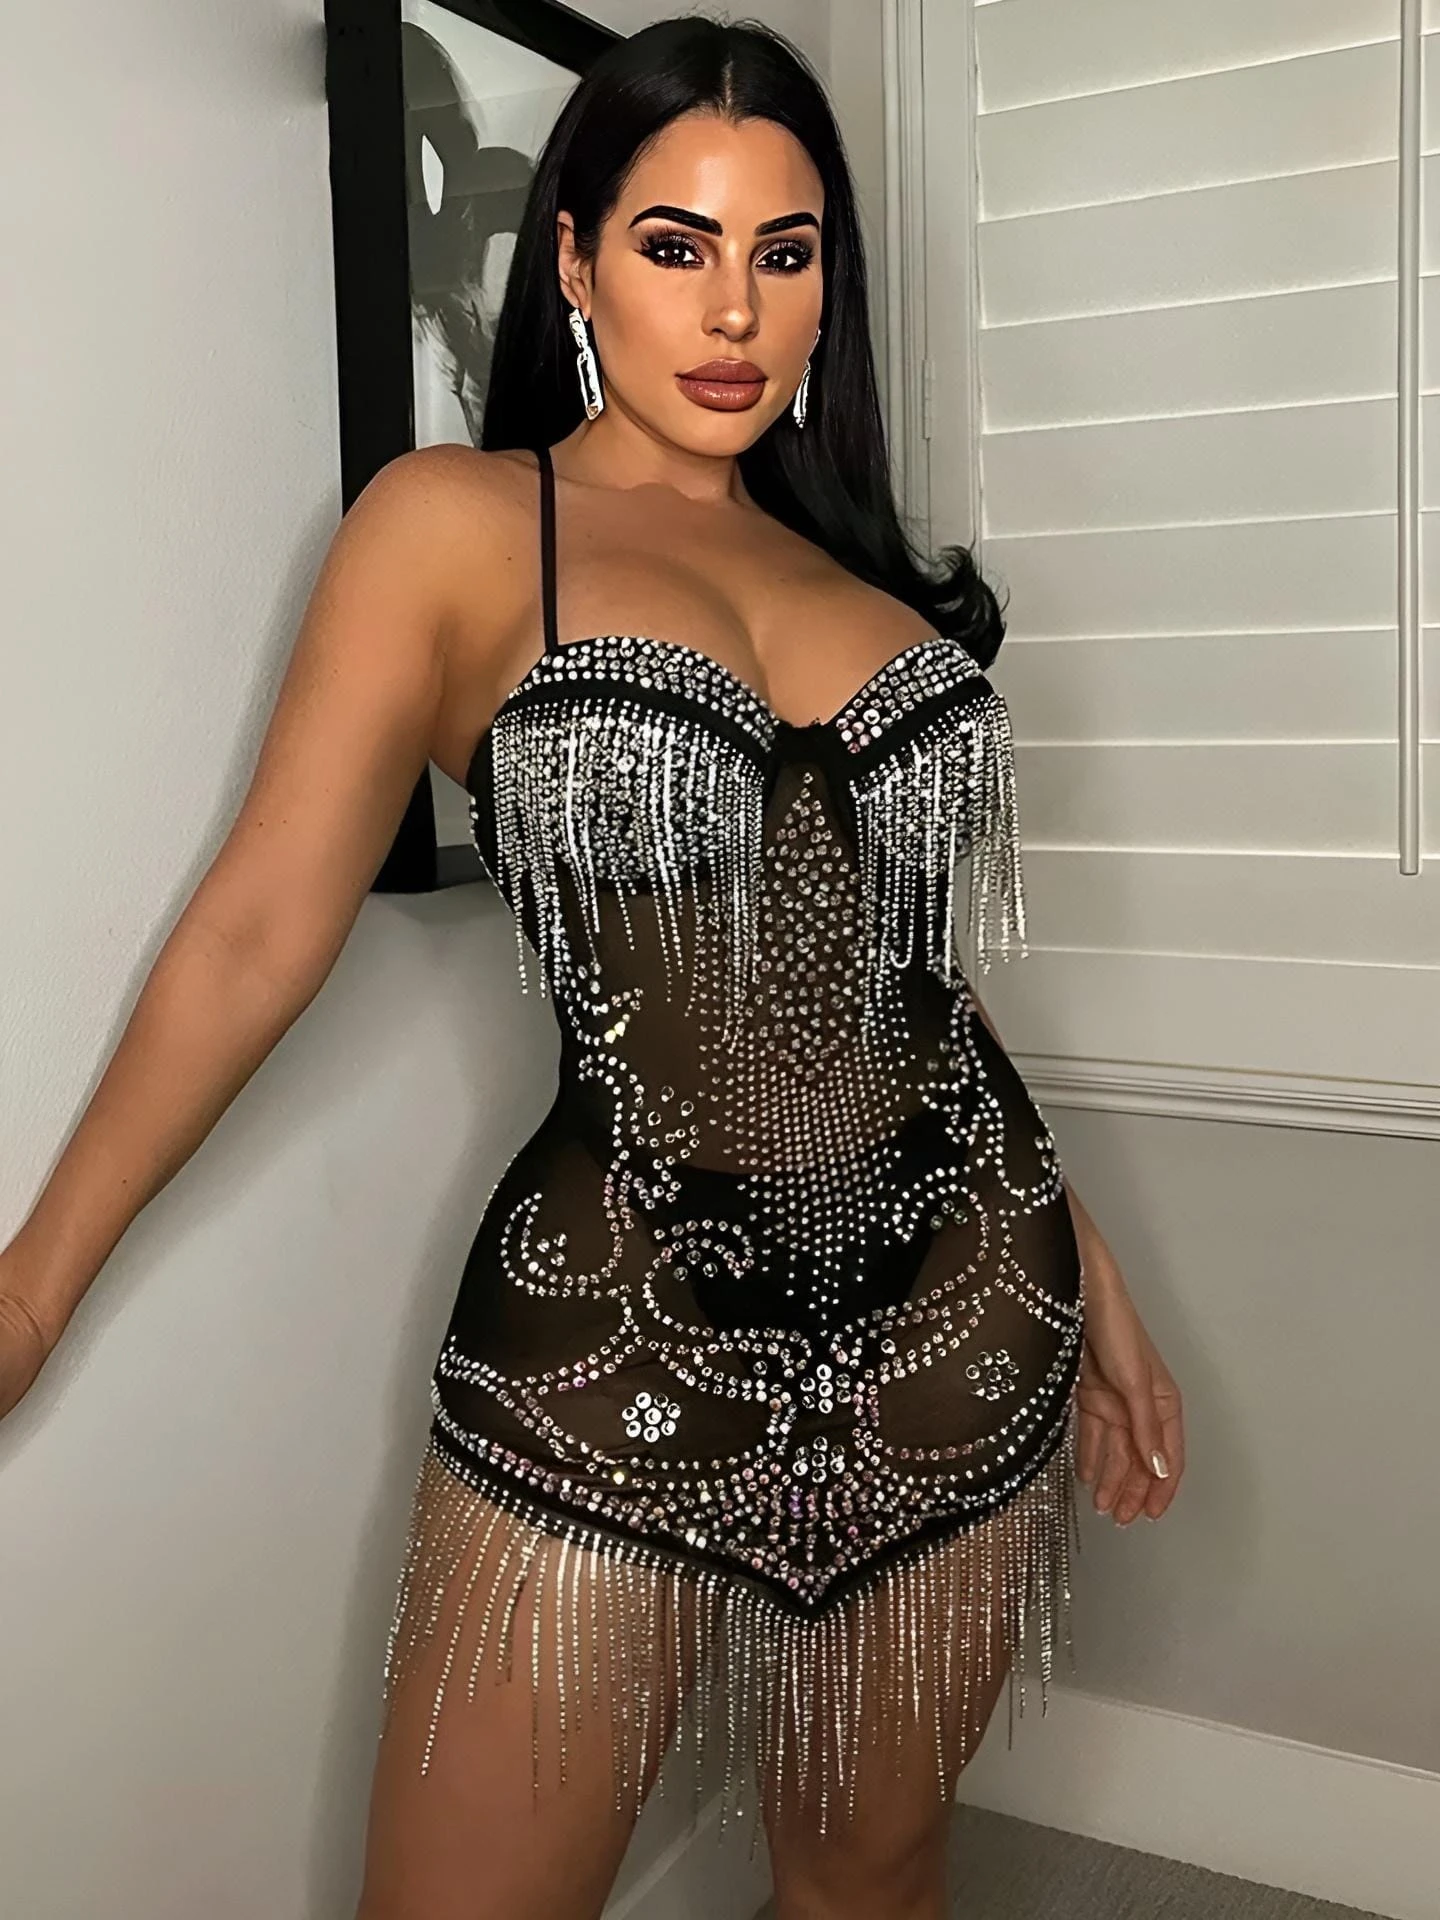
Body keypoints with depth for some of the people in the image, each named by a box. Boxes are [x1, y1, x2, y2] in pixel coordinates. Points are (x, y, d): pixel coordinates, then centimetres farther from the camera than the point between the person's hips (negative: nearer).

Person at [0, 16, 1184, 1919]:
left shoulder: (864, 565, 12)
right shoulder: (457, 526, -2)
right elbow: (263, 921, -4)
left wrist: (1094, 1281, 16)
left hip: (965, 1318, 5)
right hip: (623, 1347, -4)